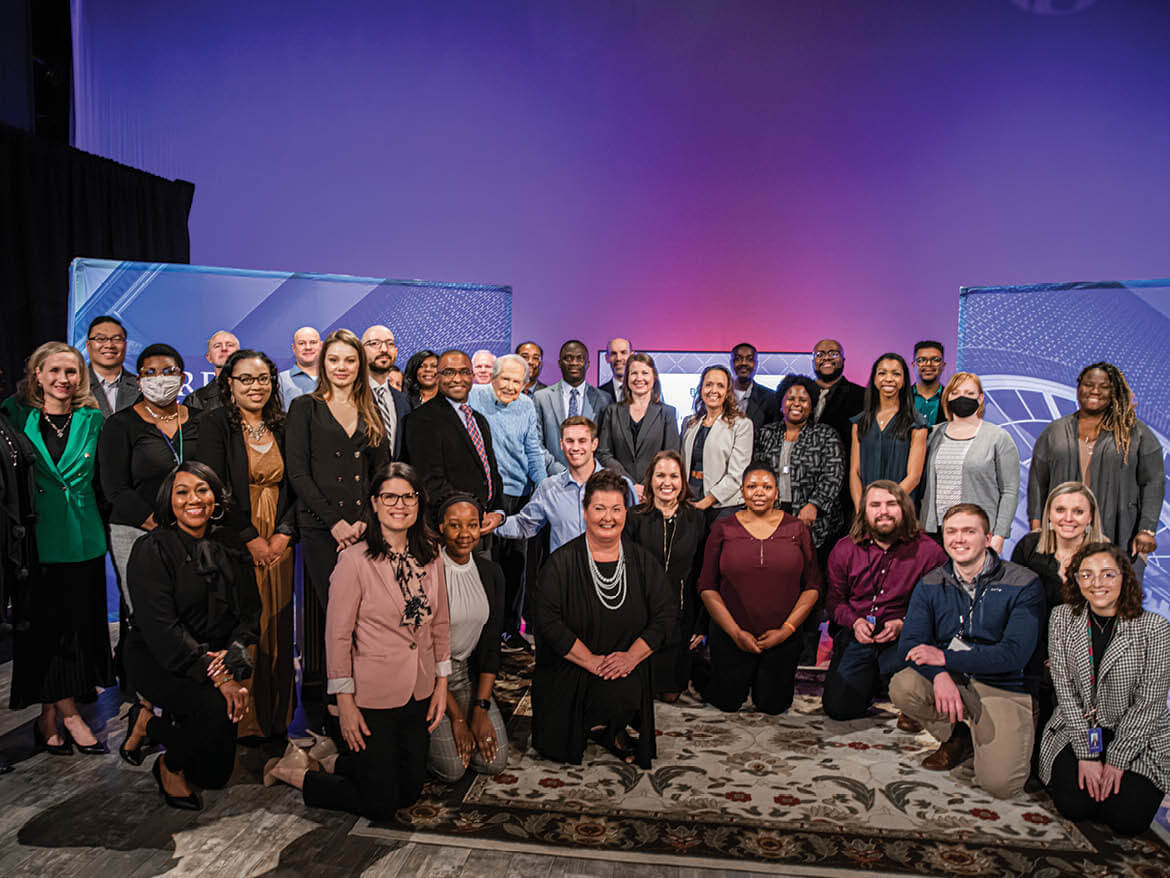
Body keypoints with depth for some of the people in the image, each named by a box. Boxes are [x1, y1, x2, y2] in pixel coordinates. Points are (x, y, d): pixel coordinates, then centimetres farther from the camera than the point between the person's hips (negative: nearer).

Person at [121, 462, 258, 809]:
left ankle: (150, 722, 31)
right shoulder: (151, 550, -13)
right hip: (157, 661, -5)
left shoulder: (227, 549, 2)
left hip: (217, 660, 5)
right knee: (217, 706, -34)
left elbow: (249, 611, 1)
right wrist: (217, 678, -29)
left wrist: (233, 653, -20)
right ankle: (170, 766, -2)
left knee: (215, 775, 6)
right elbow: (161, 628, -22)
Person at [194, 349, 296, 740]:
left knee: (276, 630, 7)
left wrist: (284, 533, -5)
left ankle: (275, 717, 19)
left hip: (278, 545, 4)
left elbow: (295, 488, 10)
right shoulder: (215, 424, -2)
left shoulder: (282, 428, 11)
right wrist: (251, 539, -12)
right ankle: (241, 720, 11)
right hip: (235, 545, -4)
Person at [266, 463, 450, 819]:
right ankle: (300, 773, 25)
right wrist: (346, 703, -12)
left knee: (409, 793, 17)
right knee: (380, 805, 5)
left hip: (419, 693, 6)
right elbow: (339, 636, -13)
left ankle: (334, 764, 37)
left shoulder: (430, 555, 0)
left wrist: (442, 683, 7)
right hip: (372, 695, -6)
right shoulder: (354, 560, -17)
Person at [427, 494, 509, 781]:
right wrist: (457, 717, -16)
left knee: (494, 762, -6)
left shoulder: (491, 573, 0)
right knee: (452, 768, -14)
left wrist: (481, 709, -7)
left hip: (470, 674, 5)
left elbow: (491, 644, 2)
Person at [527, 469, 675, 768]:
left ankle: (609, 731, 9)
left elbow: (665, 615, 0)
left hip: (625, 668, 2)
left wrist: (632, 656, -13)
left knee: (621, 696, -27)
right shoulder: (563, 561, -8)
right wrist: (591, 661, -18)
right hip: (568, 672, -2)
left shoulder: (642, 561, 2)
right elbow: (546, 618, -15)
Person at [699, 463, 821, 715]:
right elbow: (707, 587, -3)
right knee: (727, 703, 8)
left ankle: (763, 678, 40)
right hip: (732, 638, 0)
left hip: (783, 639, 1)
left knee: (772, 705, 9)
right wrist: (736, 633, -10)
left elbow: (813, 586, 0)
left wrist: (787, 629, -9)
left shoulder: (796, 528, 0)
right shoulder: (723, 529, -2)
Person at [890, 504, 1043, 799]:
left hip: (1007, 691, -3)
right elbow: (910, 642, -7)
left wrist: (945, 658, -23)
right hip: (950, 681, 4)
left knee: (999, 782, -22)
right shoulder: (930, 585, 2)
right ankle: (958, 738, 3)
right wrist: (939, 675, -29)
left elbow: (1015, 653, -18)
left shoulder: (1023, 584, -9)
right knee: (902, 686, -27)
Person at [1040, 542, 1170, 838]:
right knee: (1073, 805, -16)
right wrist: (1087, 754, -12)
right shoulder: (1063, 618, -5)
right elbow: (1065, 689, -6)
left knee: (1127, 819, -15)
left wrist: (1116, 760, -13)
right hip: (1077, 730, 1)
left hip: (1140, 739, -1)